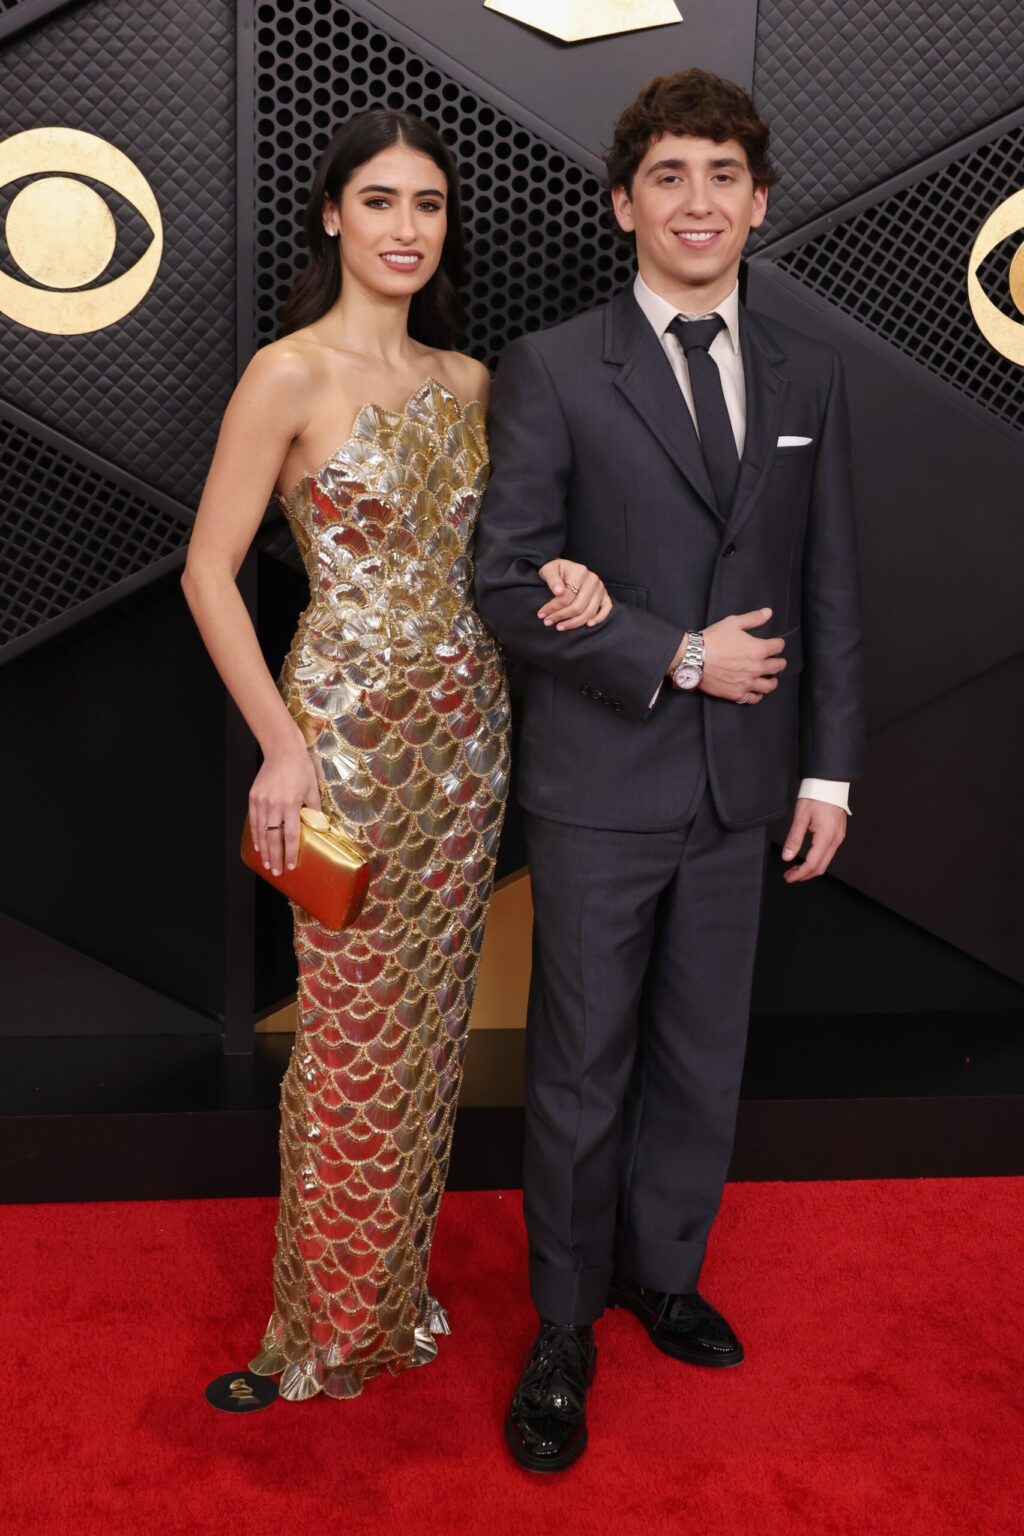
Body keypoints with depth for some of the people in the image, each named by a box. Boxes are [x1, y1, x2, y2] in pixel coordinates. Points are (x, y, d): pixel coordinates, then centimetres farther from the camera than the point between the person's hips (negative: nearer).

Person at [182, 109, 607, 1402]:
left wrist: (566, 580, -4)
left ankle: (403, 1281, 33)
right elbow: (208, 574, -10)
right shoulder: (289, 375, -10)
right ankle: (336, 1318, 25)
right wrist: (282, 745, -14)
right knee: (354, 1027, 3)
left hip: (466, 726, 6)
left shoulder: (464, 381, 8)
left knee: (433, 1011, 14)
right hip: (348, 736, -6)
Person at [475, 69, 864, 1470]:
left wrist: (830, 769, 4)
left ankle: (663, 1272, 38)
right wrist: (680, 658, -15)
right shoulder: (553, 371, -5)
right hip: (602, 783, -4)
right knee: (582, 1068, 7)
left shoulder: (808, 377, 7)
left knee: (703, 1057, 16)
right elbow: (510, 582, -11)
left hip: (743, 782, 4)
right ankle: (565, 1331, 26)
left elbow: (832, 586, 8)